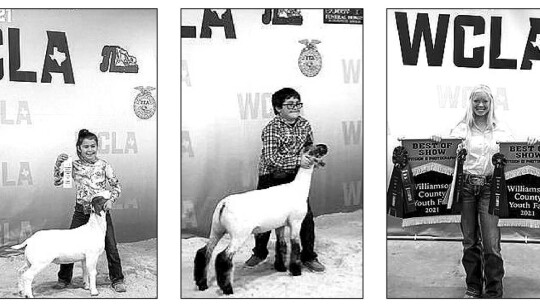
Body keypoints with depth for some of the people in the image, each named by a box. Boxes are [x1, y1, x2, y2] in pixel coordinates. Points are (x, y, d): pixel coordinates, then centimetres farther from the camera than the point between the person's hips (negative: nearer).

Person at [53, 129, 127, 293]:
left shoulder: (103, 165, -2)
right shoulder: (74, 165, 1)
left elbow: (116, 186, 1)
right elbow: (57, 182, 1)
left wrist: (111, 200, -15)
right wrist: (58, 164, -13)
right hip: (81, 210, 1)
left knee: (111, 246, 0)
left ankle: (117, 280, 13)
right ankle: (64, 278, 22)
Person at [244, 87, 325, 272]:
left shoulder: (304, 124, -2)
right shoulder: (271, 129, -20)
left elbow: (309, 145, 16)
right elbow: (270, 159, -29)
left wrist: (311, 156, -6)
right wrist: (297, 161, -33)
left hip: (295, 177, 4)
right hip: (271, 177, -4)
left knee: (306, 216, -1)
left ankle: (308, 256, 14)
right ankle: (260, 253, 31)